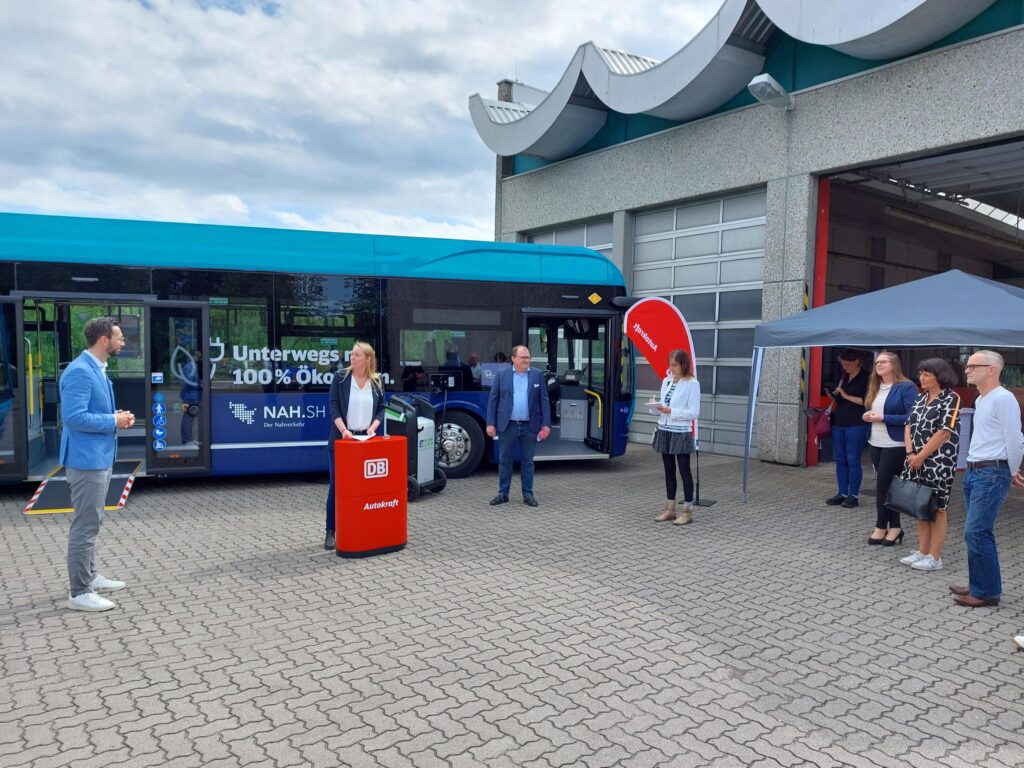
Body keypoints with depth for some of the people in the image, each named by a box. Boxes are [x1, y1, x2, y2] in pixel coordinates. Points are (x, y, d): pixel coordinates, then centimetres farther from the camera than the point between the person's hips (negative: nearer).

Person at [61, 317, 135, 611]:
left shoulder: (97, 369, 13)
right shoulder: (80, 371, -20)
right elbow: (74, 417, -26)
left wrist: (116, 416, 4)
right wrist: (113, 421, -17)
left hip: (99, 457, 11)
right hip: (87, 459, -11)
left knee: (92, 522, 20)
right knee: (86, 525, -4)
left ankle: (89, 576, 33)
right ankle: (79, 593, 5)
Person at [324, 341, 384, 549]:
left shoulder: (376, 382, 5)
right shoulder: (340, 378, -3)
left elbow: (381, 409, 7)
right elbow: (334, 407, -8)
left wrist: (373, 427, -9)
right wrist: (343, 429, -21)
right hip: (341, 440, -2)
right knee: (336, 485, 1)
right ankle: (330, 531, 9)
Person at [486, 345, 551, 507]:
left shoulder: (537, 375, 4)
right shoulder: (502, 374, 1)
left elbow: (544, 401, 3)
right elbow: (493, 400, 1)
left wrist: (546, 424, -3)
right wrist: (490, 423, -5)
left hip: (529, 426, 1)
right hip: (507, 425, 0)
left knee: (528, 461, 7)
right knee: (504, 460, 7)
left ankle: (528, 494, 16)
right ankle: (503, 493, 17)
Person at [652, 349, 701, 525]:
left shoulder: (692, 383, -10)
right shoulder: (666, 381, 9)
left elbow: (694, 412, -13)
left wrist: (671, 411, -20)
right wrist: (657, 406, -8)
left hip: (681, 433, -6)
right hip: (664, 431, 6)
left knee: (684, 471, 1)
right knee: (669, 471, 12)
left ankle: (688, 511, 11)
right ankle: (670, 509, 21)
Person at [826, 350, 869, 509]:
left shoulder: (865, 378, -5)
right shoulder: (843, 377, 15)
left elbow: (866, 401, -12)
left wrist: (846, 396, -12)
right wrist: (833, 396, 3)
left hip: (856, 425, -7)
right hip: (838, 423, 7)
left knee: (853, 460, -3)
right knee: (840, 460, 8)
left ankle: (853, 495, 6)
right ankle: (842, 493, 15)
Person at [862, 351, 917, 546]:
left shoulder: (906, 387, -11)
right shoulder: (875, 387, 13)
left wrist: (883, 418, -19)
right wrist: (867, 416, 0)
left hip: (895, 445, -7)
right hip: (876, 444, 7)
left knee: (883, 485, -4)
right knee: (887, 485, 11)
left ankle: (881, 527, 9)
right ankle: (895, 527, 19)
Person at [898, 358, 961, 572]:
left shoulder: (951, 398, -9)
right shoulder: (920, 398, 12)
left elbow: (944, 432, -16)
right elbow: (909, 426, 10)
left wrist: (921, 457, -13)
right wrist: (910, 454, -4)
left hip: (939, 463, -7)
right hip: (917, 461, 7)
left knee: (937, 509, 0)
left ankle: (935, 558, 6)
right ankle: (922, 552, 20)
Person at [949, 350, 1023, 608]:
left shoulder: (1003, 398, -14)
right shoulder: (980, 400, 15)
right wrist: (971, 467, 15)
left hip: (992, 474, -9)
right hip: (973, 472, 9)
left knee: (976, 533, -9)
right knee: (980, 533, 14)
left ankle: (987, 592, 2)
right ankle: (978, 586, 23)